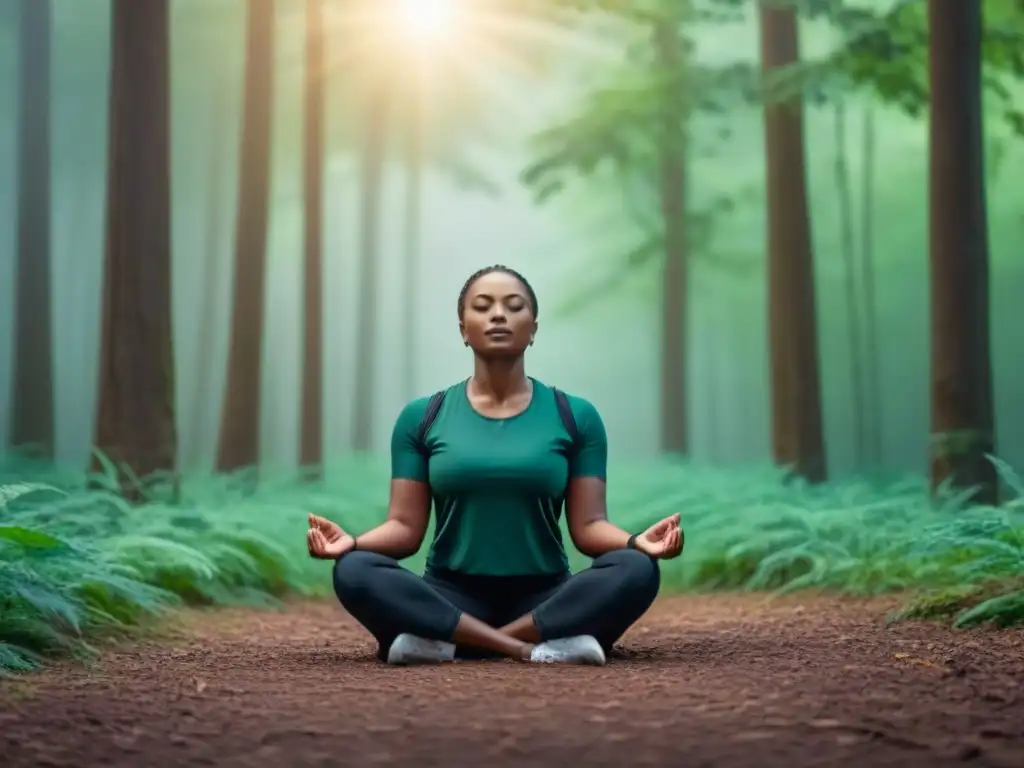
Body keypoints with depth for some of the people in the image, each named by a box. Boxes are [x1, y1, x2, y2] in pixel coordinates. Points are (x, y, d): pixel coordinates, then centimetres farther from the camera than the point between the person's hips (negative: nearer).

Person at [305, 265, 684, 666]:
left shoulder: (575, 416, 5)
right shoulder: (422, 418, 5)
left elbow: (588, 526, 1)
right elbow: (406, 527, 2)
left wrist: (637, 541, -21)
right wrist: (352, 541, -19)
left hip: (545, 599, 1)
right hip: (451, 597, 0)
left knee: (637, 570, -29)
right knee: (354, 571, -29)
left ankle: (446, 642, -27)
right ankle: (543, 647, -32)